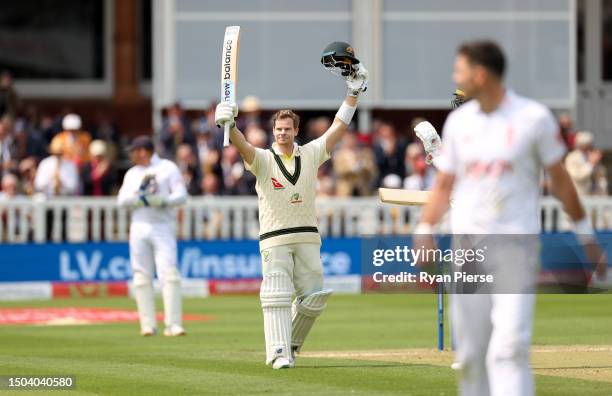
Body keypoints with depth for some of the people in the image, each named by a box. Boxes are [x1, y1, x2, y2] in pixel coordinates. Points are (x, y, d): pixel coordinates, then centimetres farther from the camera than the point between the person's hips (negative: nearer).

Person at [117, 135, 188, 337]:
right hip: (139, 228, 4)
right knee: (142, 277, 0)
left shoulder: (168, 168, 4)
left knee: (169, 274, -14)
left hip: (163, 227, -4)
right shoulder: (132, 174, 16)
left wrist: (163, 201, -21)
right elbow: (122, 200, 4)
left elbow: (181, 195, -5)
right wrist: (140, 191, -12)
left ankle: (173, 324, -18)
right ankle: (148, 325, 4)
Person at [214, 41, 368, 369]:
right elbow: (242, 146, -19)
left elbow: (338, 128, 7)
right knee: (276, 295, -11)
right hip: (274, 239, -3)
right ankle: (278, 352, -15)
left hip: (308, 237, 3)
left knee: (313, 298, 2)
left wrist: (353, 93, 2)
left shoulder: (311, 154, 9)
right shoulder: (263, 159, 1)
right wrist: (229, 126, -40)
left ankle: (292, 342, 21)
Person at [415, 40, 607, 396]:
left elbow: (560, 179, 2)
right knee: (470, 353, 6)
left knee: (510, 346, -16)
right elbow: (444, 184, 12)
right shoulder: (459, 121, 8)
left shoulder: (534, 118, -4)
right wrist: (425, 230, -3)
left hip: (517, 243, -4)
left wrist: (586, 235, 4)